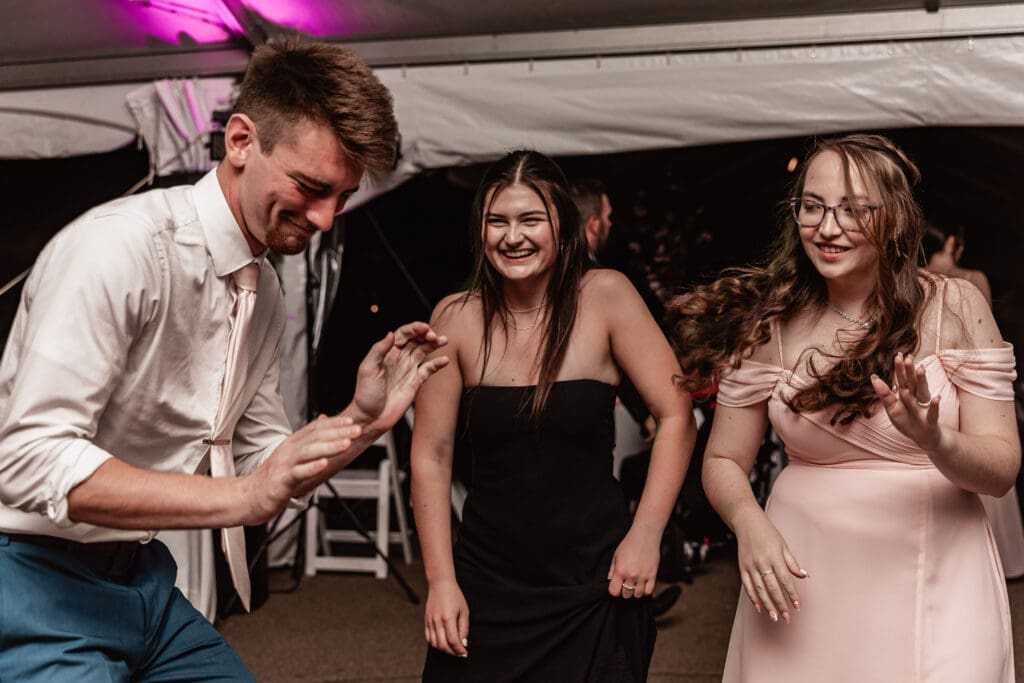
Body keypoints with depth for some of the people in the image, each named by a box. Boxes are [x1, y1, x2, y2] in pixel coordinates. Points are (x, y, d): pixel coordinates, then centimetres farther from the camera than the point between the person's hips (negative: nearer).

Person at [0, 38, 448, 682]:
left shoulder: (267, 295, 6)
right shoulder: (119, 245, -21)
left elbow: (261, 467, 11)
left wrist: (361, 422, -7)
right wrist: (241, 497, -30)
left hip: (143, 578, 8)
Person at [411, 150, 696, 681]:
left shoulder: (605, 296, -8)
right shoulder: (457, 318, -4)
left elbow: (675, 418, -7)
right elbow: (431, 456, -1)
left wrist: (645, 536, -11)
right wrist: (441, 581, -3)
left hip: (593, 589, -1)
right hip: (486, 588, 2)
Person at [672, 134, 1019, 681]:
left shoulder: (953, 306, -6)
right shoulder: (771, 323, -1)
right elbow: (723, 460, 3)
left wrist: (936, 441, -28)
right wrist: (748, 523, -18)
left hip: (935, 581, -1)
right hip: (804, 584, 1)